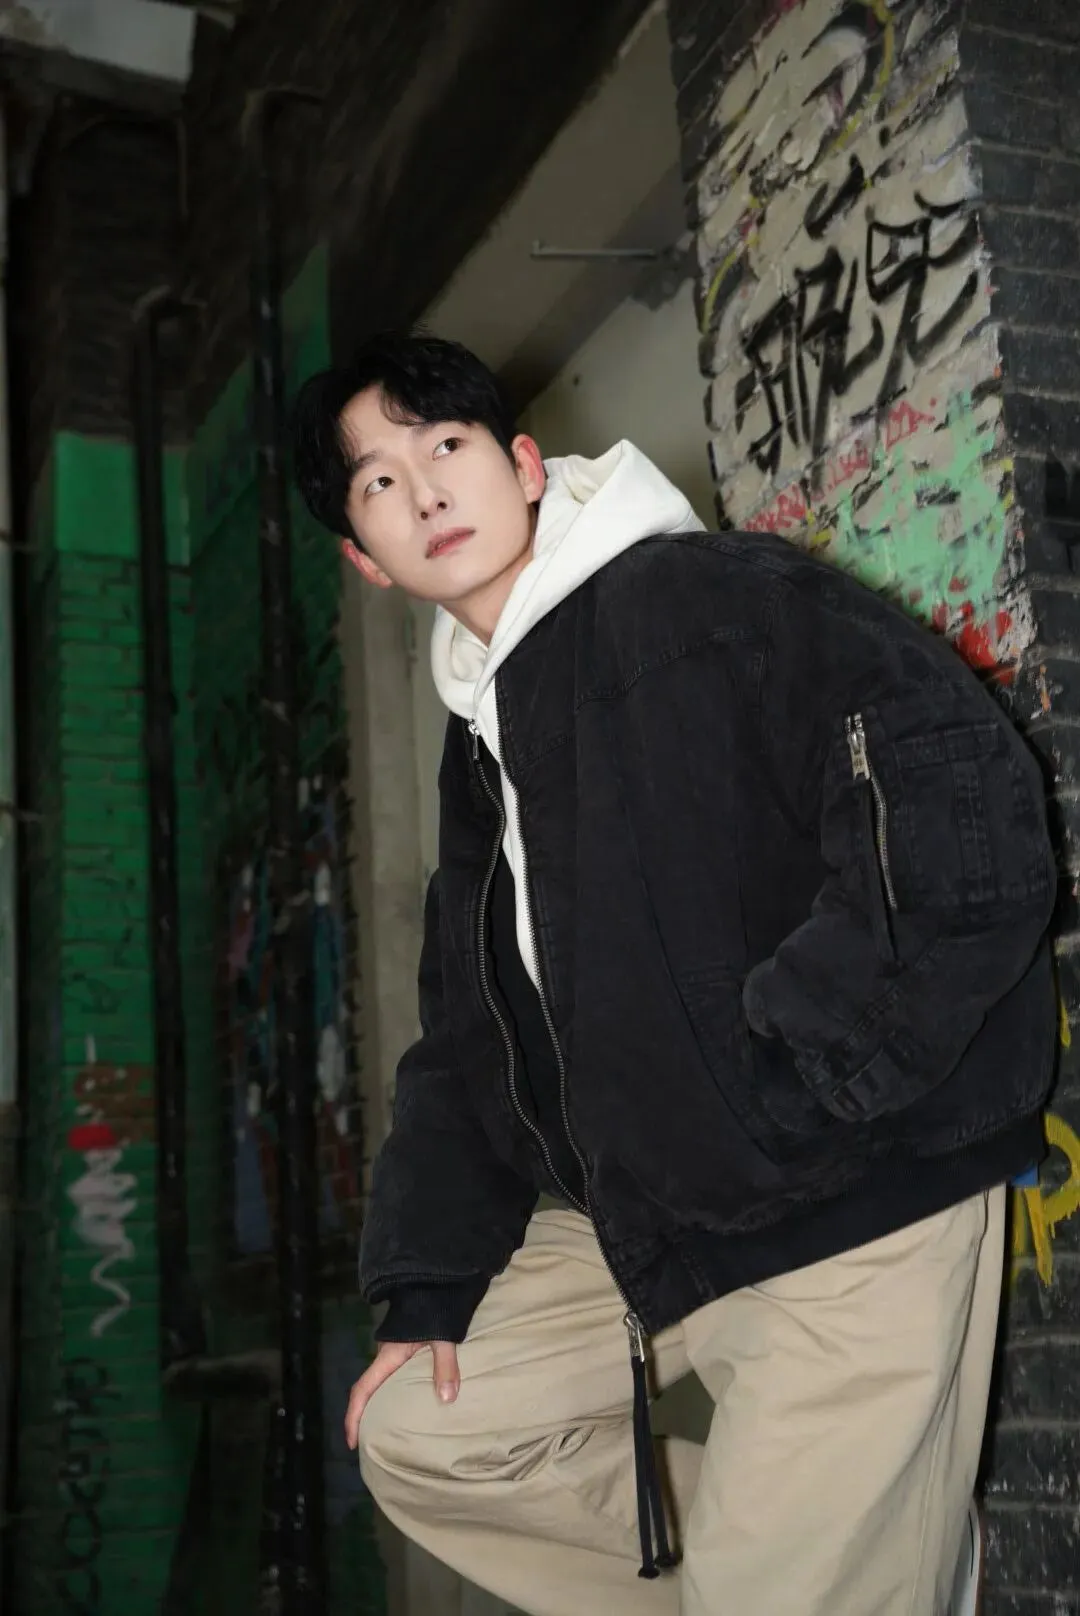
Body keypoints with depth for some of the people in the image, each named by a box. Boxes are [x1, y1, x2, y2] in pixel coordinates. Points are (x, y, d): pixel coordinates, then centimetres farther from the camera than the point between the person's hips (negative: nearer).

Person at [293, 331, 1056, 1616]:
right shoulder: (479, 746, 14)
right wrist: (429, 1282, 14)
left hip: (860, 1205, -8)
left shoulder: (705, 597, -11)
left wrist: (802, 1082, -22)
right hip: (652, 1228, 9)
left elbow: (965, 799, -24)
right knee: (415, 1434, 12)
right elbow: (468, 1037, 19)